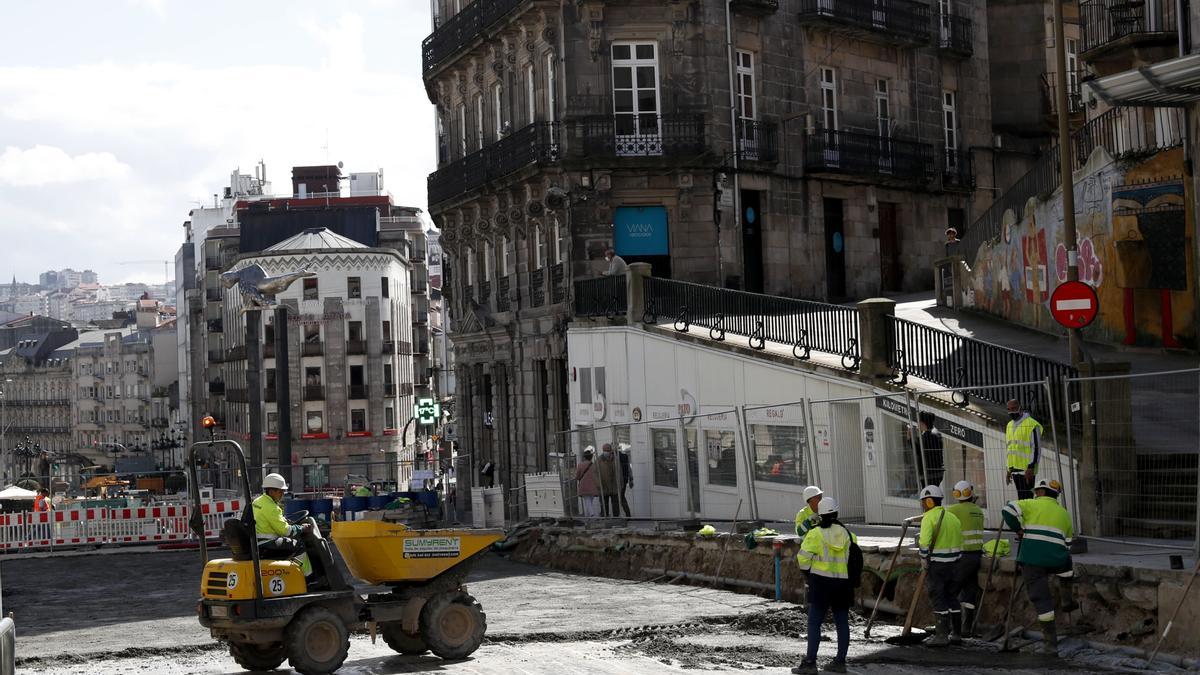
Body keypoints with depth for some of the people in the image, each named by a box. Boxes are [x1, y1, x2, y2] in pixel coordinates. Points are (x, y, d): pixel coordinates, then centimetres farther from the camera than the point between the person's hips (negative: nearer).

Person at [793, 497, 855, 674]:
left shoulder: (816, 533, -8)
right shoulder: (847, 533, 5)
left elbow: (803, 557, -11)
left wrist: (807, 573, 6)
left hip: (821, 581, -5)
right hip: (843, 583, 5)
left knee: (814, 622, -2)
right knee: (842, 622, 10)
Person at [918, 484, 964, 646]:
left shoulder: (929, 518, -11)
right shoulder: (953, 517, 12)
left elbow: (925, 543, -20)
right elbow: (959, 541, 10)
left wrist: (925, 561, -8)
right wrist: (954, 561, 14)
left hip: (936, 565, -7)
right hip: (954, 563, 7)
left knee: (938, 598, -2)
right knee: (952, 597, 14)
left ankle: (942, 635, -2)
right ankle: (956, 634, 18)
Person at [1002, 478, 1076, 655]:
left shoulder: (1032, 505, 6)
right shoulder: (1064, 514, 18)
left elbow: (1008, 510, -7)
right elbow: (1067, 544, 20)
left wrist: (1018, 529, 7)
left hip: (1032, 558, -3)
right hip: (1056, 560, 3)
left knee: (1041, 598, 2)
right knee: (1067, 566, 39)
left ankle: (1050, 643, 2)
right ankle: (1068, 599, 33)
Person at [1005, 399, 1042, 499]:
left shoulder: (1032, 424, -9)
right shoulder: (1009, 425, 16)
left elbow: (1036, 448, -13)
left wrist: (1031, 467, -19)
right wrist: (1009, 470, 19)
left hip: (1027, 469, -8)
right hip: (1015, 469, 8)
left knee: (1026, 498, -11)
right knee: (1020, 498, 9)